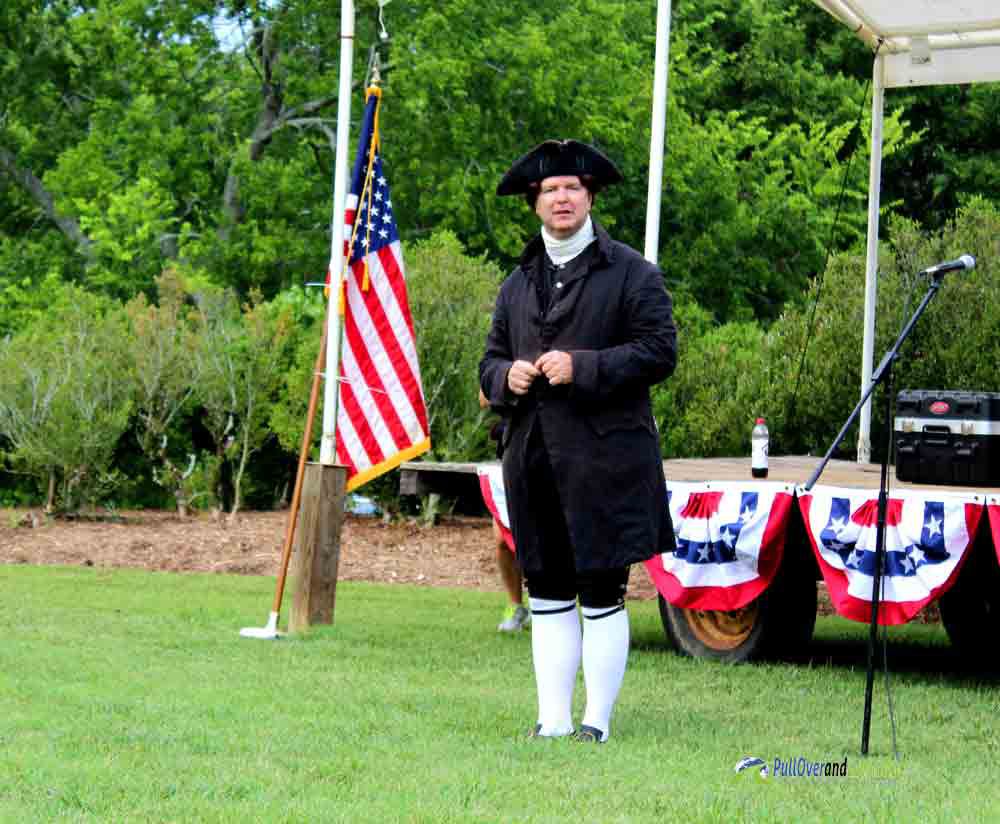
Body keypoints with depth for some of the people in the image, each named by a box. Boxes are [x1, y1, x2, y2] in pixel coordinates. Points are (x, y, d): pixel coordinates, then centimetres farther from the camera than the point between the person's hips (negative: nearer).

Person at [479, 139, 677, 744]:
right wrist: (507, 376, -2)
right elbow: (491, 360, 22)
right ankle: (554, 718, 12)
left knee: (603, 597, -3)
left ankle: (598, 719, 3)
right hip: (535, 460, 5)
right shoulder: (518, 283, 18)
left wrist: (583, 367, -15)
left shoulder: (632, 273, 2)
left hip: (605, 458, -5)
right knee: (548, 595, 7)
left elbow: (660, 351, -6)